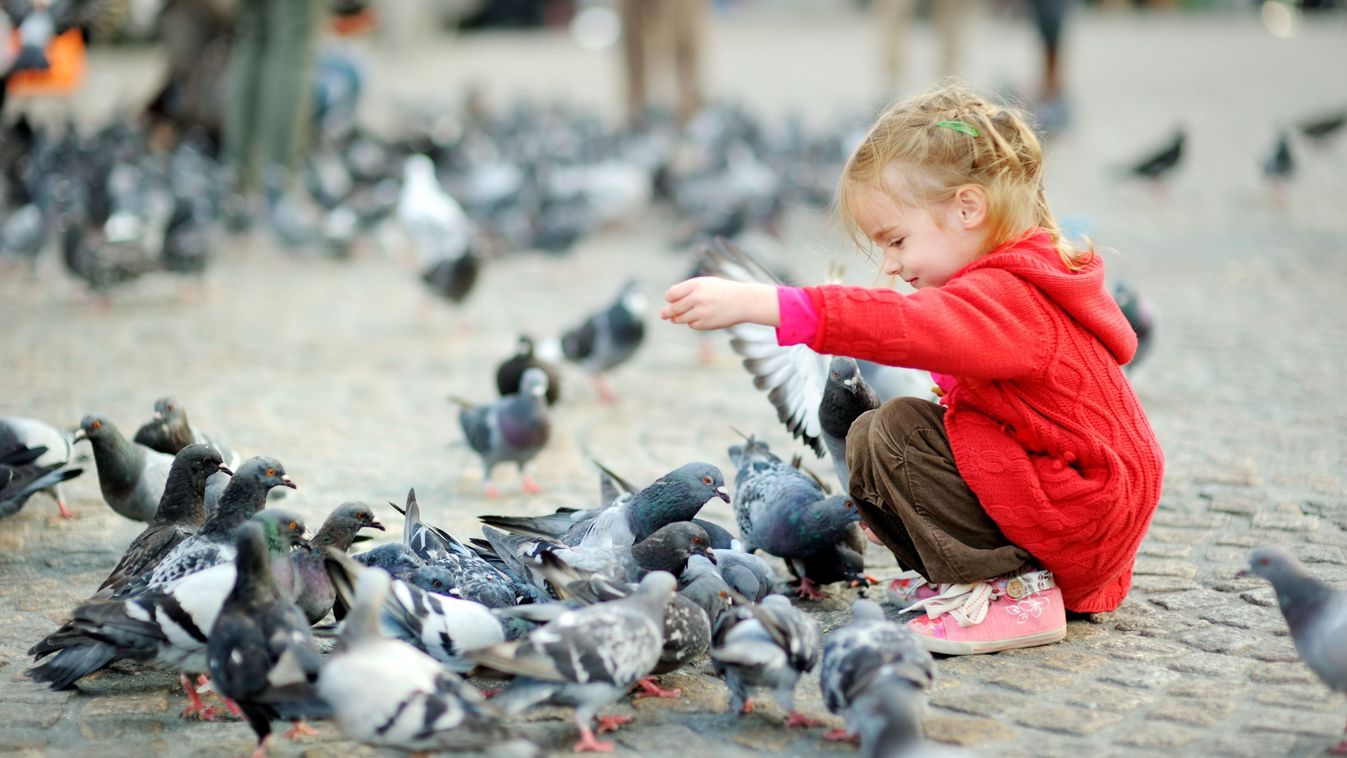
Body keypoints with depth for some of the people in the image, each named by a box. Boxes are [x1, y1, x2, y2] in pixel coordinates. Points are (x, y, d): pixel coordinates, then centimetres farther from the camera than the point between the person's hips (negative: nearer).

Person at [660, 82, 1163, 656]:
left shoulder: (1006, 297, -22)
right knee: (866, 438, 7)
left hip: (1081, 524, -11)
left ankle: (1011, 588, -13)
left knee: (898, 431, -19)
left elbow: (904, 326, -39)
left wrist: (754, 303, -45)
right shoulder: (1019, 282, 13)